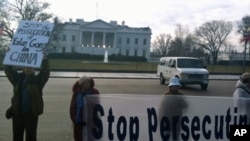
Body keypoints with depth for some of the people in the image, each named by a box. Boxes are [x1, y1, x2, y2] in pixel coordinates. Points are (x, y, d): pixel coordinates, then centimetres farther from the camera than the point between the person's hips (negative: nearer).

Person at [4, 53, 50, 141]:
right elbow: (8, 70, 4)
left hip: (32, 114, -3)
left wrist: (44, 59, -26)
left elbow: (45, 72, -14)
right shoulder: (18, 78, 8)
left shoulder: (37, 80, -1)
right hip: (17, 112, 3)